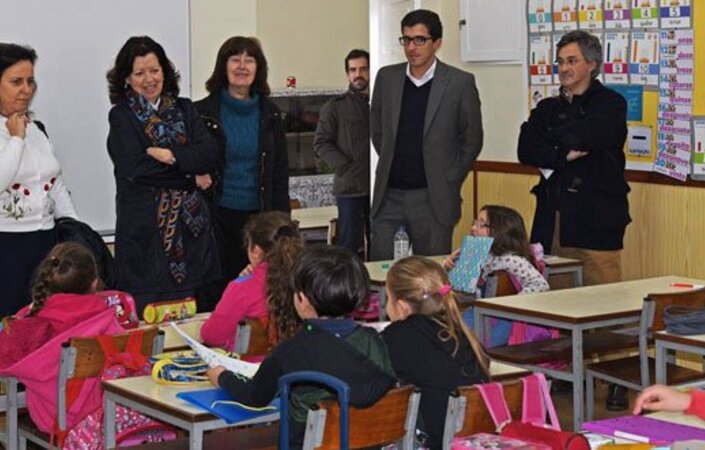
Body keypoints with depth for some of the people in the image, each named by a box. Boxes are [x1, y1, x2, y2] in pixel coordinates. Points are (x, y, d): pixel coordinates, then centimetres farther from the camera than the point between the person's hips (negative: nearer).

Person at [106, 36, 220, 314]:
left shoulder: (183, 110, 14)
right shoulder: (122, 116, 2)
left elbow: (210, 154, 1)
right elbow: (135, 166, -11)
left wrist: (171, 155, -14)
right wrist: (192, 175, -5)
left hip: (190, 224, 4)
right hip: (144, 226, -4)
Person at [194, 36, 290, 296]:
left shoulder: (269, 115, 10)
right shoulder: (202, 113, 2)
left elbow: (280, 172, 11)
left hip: (257, 217, 2)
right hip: (217, 216, -2)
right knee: (216, 288, -1)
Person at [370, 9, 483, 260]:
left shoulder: (460, 83, -4)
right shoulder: (387, 78, 6)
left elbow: (472, 140, 4)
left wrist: (449, 181, 3)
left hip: (433, 199, -3)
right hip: (389, 196, 3)